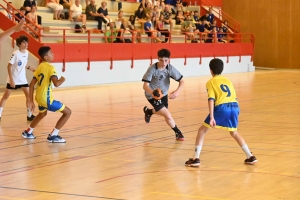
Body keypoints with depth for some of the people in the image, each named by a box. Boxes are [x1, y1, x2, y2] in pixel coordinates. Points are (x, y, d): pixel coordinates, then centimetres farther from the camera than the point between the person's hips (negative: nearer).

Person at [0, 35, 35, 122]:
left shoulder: (26, 52, -1)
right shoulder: (15, 53, -20)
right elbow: (9, 66, -18)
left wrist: (29, 68, -2)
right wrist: (11, 79, -22)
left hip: (22, 79, 6)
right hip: (13, 79, -6)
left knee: (28, 95, 1)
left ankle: (29, 115, 10)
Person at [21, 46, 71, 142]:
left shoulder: (39, 67, 11)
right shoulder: (50, 68, -14)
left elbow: (31, 85, 11)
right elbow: (56, 83, -28)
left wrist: (31, 101, 16)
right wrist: (62, 80, -5)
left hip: (39, 98, 9)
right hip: (46, 99, -9)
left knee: (42, 114, 38)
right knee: (67, 112, -1)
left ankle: (28, 132, 49)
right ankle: (53, 136, -3)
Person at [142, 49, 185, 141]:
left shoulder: (170, 68, -18)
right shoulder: (152, 69, -28)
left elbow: (181, 81, -16)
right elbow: (145, 85, -30)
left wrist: (177, 91, -37)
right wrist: (153, 92, -52)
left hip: (163, 93, 6)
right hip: (152, 95, -5)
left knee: (163, 112, 27)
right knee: (167, 115, -14)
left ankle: (148, 111, 57)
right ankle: (178, 133, 8)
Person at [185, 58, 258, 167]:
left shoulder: (210, 82, 10)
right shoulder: (227, 80, 25)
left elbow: (211, 100, -4)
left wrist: (211, 117, -11)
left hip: (221, 107, -5)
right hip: (235, 106, 5)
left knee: (202, 130, 10)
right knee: (234, 133, 29)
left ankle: (196, 158, 0)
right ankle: (250, 157, 25)